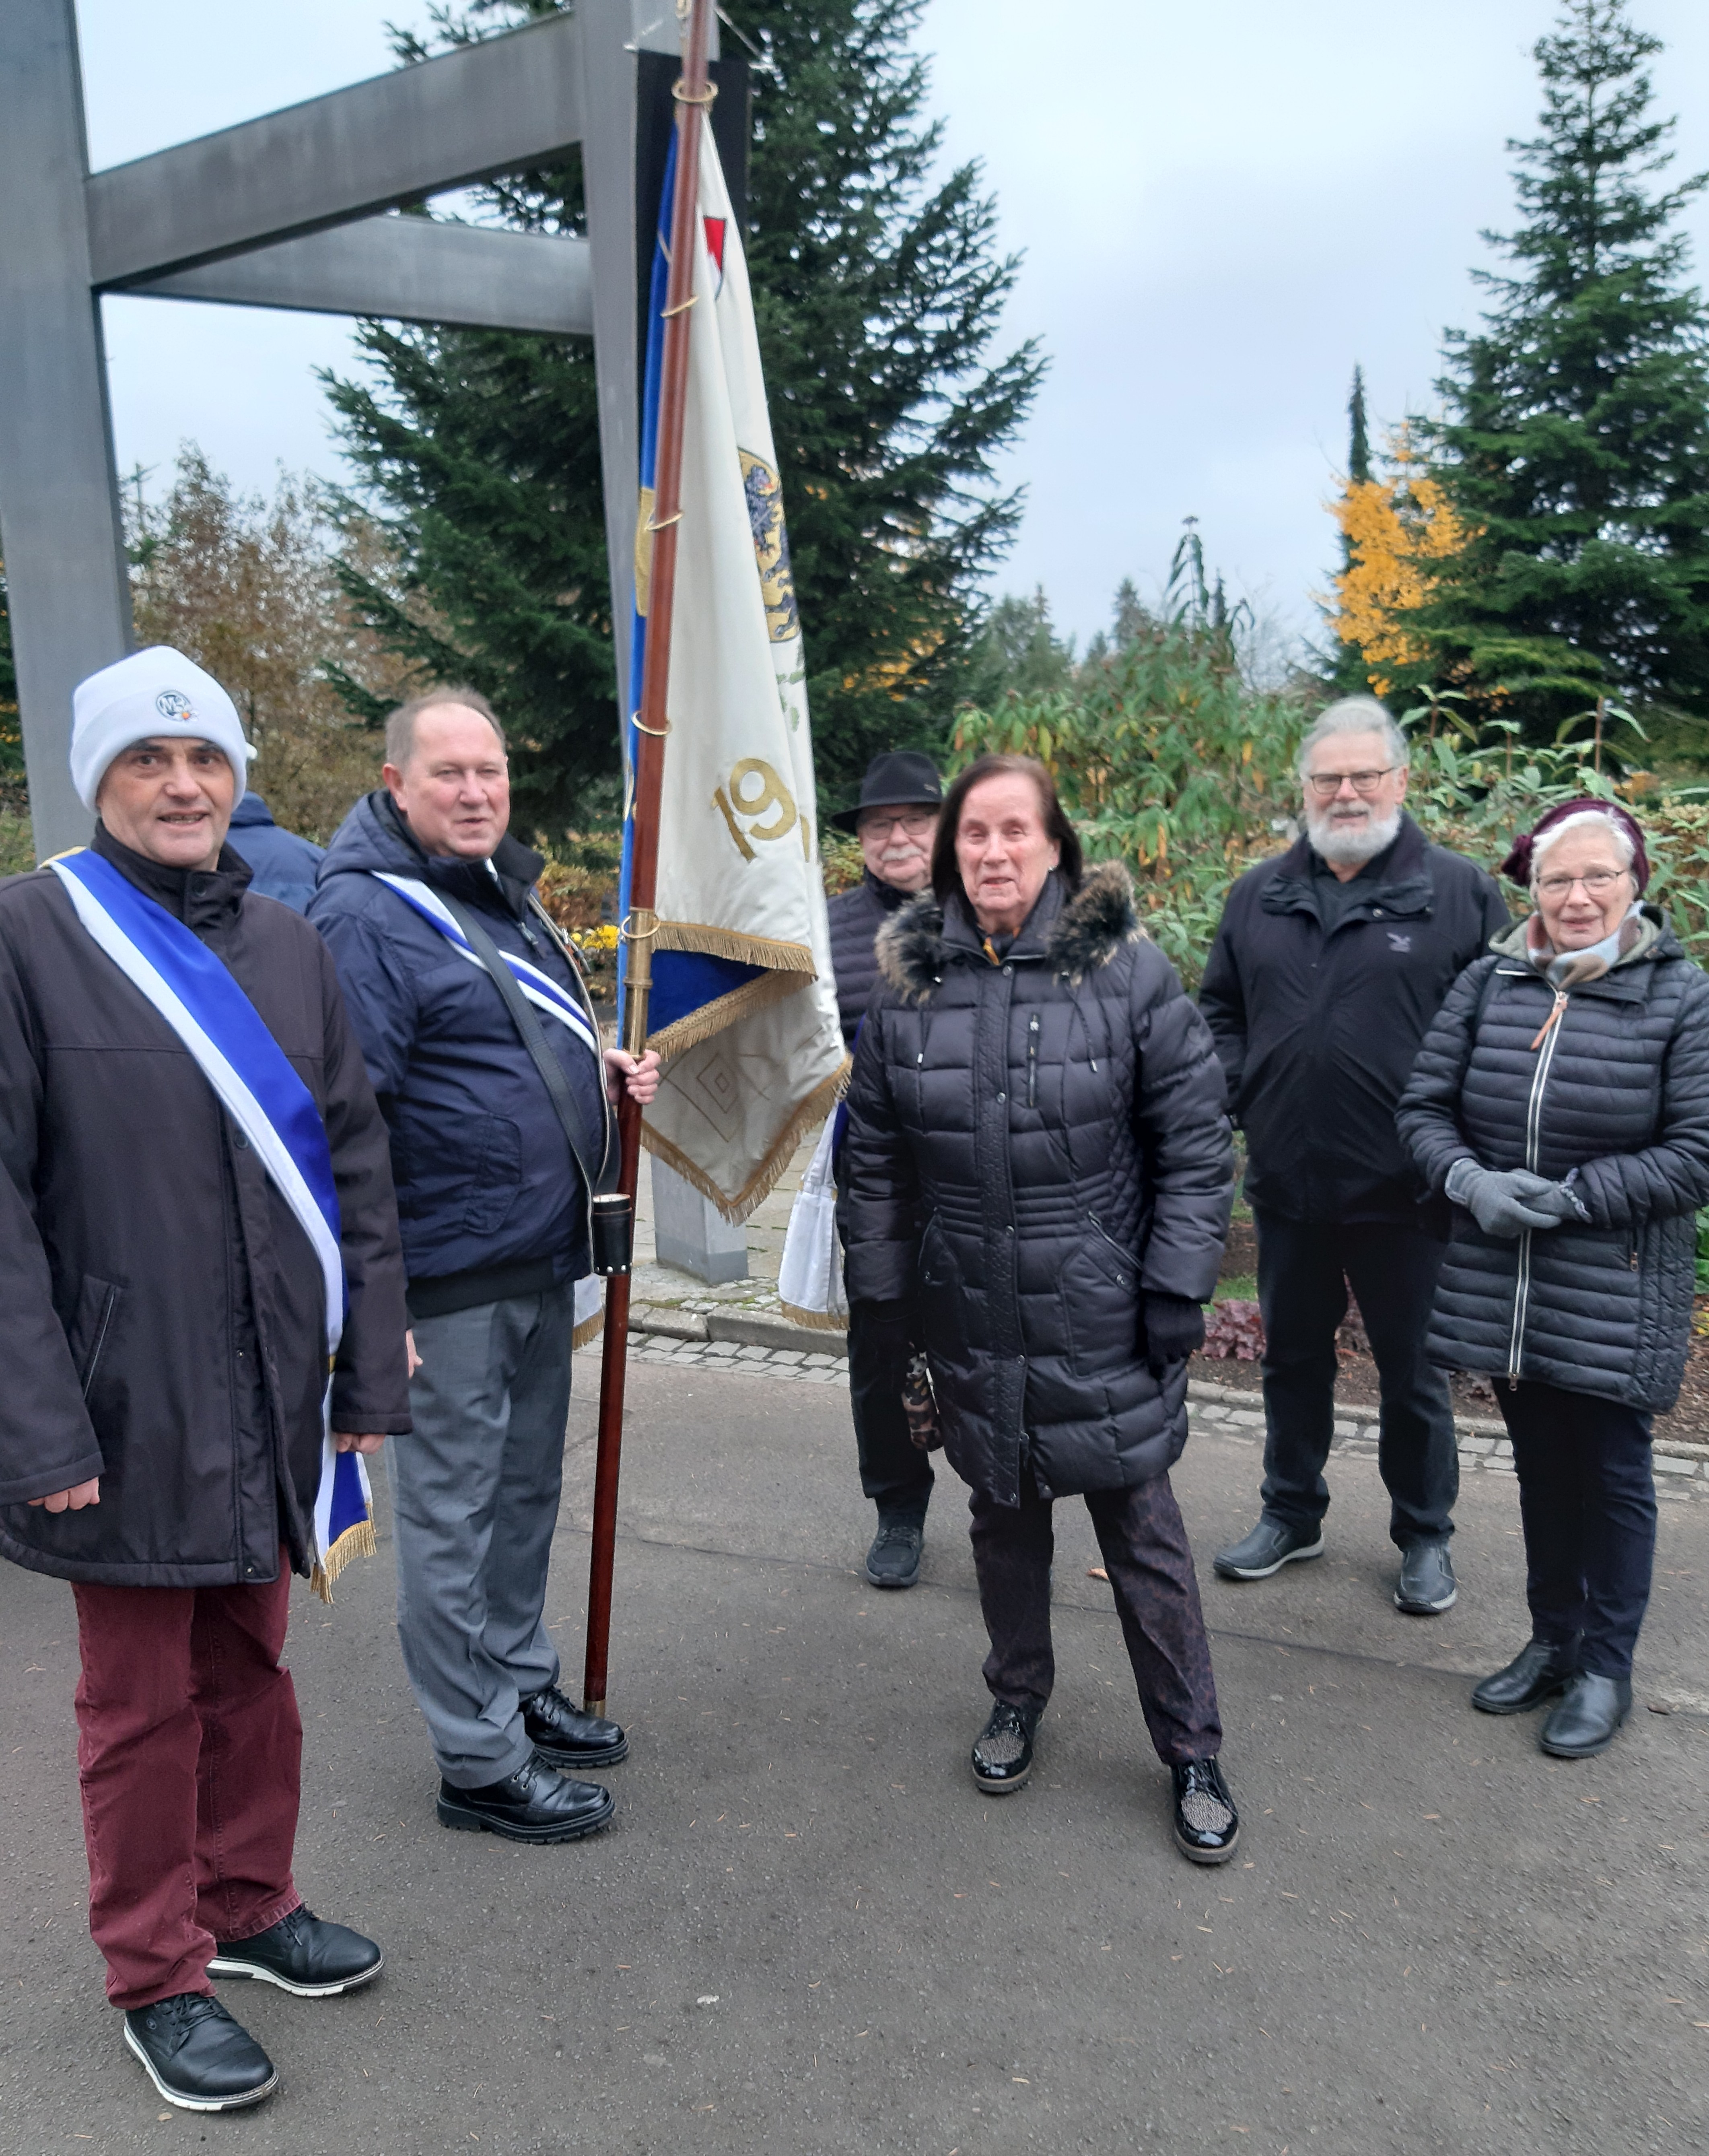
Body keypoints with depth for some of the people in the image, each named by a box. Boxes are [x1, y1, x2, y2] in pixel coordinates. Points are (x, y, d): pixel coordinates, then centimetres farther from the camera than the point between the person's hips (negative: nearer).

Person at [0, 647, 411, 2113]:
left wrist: (372, 1370, 4)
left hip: (269, 1393, 4)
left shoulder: (288, 945, 6)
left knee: (252, 1665, 19)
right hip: (129, 1401, -4)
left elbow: (358, 1166, 7)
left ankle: (250, 1905, 39)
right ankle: (157, 1974, 30)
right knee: (142, 1697, 11)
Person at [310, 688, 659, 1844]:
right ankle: (480, 1762, 20)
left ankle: (522, 1683, 39)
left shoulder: (510, 893, 13)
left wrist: (607, 1070, 6)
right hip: (450, 1275, -9)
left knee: (527, 1486, 21)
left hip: (542, 1260, 9)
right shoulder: (366, 914, -16)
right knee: (453, 1510, 5)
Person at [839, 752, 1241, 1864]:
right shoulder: (908, 981, 0)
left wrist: (1178, 1291, -10)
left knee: (1144, 1531, 8)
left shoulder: (1128, 969, -9)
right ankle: (1018, 1698, 43)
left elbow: (1196, 1145, -6)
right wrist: (886, 1292, 7)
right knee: (1005, 1517, 20)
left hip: (1102, 1319, -2)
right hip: (971, 1321, 3)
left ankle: (1193, 1752, 27)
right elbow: (876, 1157, 8)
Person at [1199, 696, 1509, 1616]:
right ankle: (1291, 1513, 37)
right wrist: (1236, 1094, -1)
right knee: (1292, 1357, 18)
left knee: (1411, 1370, 11)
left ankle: (1425, 1537, 30)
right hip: (1287, 1185, 4)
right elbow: (1220, 1012, 15)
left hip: (1403, 1192, -3)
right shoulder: (1258, 895, 7)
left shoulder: (1459, 892, -4)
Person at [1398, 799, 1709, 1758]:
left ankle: (1607, 1669, 29)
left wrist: (1570, 1195, -18)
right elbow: (1425, 1107, 4)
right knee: (1541, 1466, 18)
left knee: (1611, 1473, 9)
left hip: (1616, 1297, -3)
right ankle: (1552, 1641, 37)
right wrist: (1471, 1181, -15)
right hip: (1503, 1284, 4)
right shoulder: (1488, 983, 2)